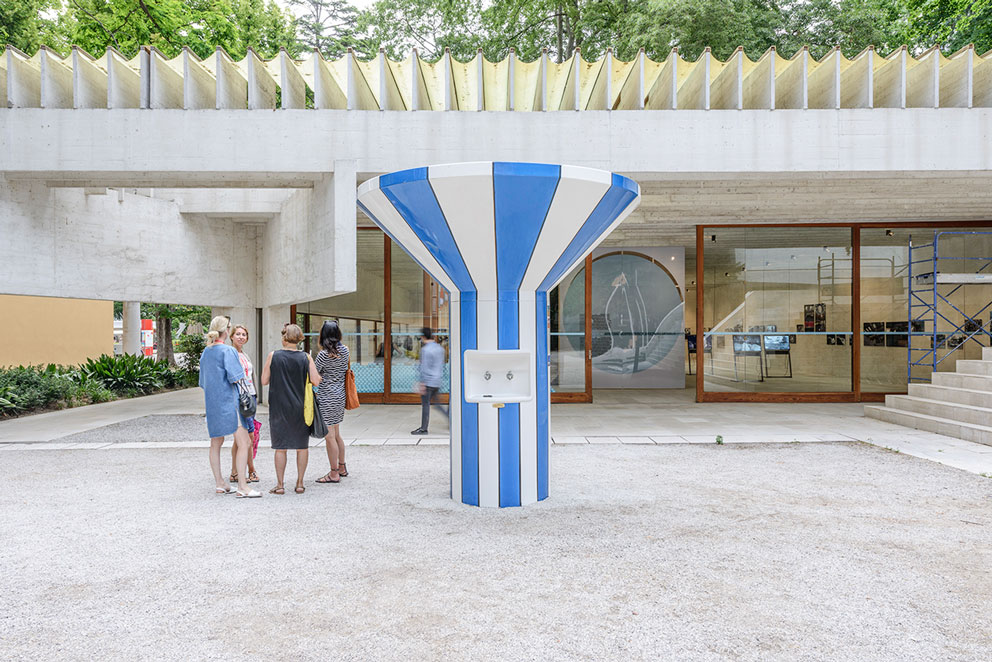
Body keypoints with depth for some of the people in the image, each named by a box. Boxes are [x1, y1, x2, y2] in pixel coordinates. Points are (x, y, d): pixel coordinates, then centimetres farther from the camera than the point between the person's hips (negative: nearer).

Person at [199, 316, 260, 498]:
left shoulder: (205, 352, 12)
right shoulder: (228, 351, -12)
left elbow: (203, 382, 18)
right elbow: (236, 378, -18)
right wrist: (241, 374, 3)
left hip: (211, 401, 9)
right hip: (228, 401, -9)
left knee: (216, 443, 14)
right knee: (243, 442, -7)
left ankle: (220, 484, 21)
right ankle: (242, 487, -11)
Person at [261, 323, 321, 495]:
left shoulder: (273, 356, -5)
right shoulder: (305, 357, -5)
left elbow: (264, 381, -1)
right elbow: (316, 381, -7)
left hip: (279, 408, 0)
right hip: (300, 408, 1)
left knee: (280, 447, 7)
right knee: (302, 446, 10)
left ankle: (279, 485, 11)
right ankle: (300, 483, 14)